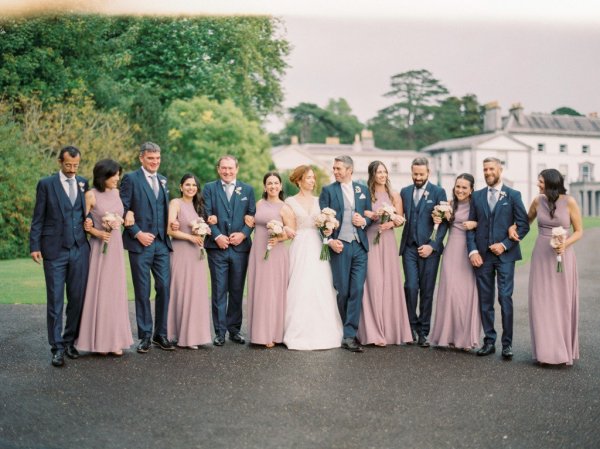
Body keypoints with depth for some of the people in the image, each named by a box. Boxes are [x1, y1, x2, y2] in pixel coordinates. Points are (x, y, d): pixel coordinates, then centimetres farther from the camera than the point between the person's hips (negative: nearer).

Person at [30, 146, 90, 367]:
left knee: (77, 299, 6)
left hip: (79, 249, 3)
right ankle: (57, 347, 6)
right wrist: (34, 246, -6)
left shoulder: (83, 183, 10)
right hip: (54, 251, -3)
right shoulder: (46, 184, 1)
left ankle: (70, 341, 19)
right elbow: (38, 218, 0)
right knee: (55, 301, 0)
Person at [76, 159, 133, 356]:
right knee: (98, 292, -1)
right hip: (99, 246, -5)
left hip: (116, 246, 6)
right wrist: (97, 232, -20)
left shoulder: (116, 192, 8)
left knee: (115, 291, 7)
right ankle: (98, 340, 8)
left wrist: (118, 222, 4)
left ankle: (114, 340, 14)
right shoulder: (91, 195, -8)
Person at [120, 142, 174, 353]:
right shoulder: (131, 178, -2)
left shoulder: (163, 180, 15)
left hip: (162, 242, 5)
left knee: (164, 288, 3)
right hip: (140, 243, -5)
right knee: (142, 291, 2)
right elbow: (123, 209, -6)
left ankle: (161, 334, 14)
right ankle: (145, 336, 11)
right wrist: (137, 233, -13)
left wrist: (169, 227, 3)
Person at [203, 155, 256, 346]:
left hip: (240, 246, 2)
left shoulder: (247, 190, 11)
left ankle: (234, 329, 17)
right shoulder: (209, 188, 7)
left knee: (237, 291, 7)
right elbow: (207, 215, -1)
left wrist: (243, 233, -9)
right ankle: (220, 331, 7)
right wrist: (217, 236, -13)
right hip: (217, 246, -1)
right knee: (219, 291, 1)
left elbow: (252, 216, 7)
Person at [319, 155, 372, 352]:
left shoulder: (363, 190, 13)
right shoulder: (328, 190, 3)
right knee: (343, 291, 2)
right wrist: (329, 240, -12)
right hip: (339, 245, -2)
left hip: (359, 246, 2)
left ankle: (349, 336, -3)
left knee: (357, 290, -5)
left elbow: (369, 216, 18)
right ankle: (347, 330, 18)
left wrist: (364, 221, -5)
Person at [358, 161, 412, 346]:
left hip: (388, 241, 2)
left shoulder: (394, 195, 8)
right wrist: (367, 215, -16)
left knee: (390, 283, 2)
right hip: (370, 241, -2)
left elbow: (400, 220, 7)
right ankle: (374, 332, -2)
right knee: (373, 283, -7)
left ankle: (391, 329, 14)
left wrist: (391, 223, -12)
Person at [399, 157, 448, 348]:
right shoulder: (405, 192, 12)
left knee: (427, 290, 2)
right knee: (411, 287, -7)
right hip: (409, 247, 2)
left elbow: (444, 222, -3)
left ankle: (423, 332, 11)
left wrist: (432, 245, -10)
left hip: (429, 247, -2)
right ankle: (412, 326, 11)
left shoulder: (438, 192, 1)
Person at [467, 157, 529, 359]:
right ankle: (489, 341, 13)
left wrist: (505, 245, -10)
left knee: (505, 299, -6)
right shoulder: (477, 196, 12)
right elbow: (471, 226, 9)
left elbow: (523, 225, 0)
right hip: (482, 256, 3)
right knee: (485, 301, 5)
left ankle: (507, 344, 2)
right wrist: (472, 251, -4)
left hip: (504, 254, -3)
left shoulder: (513, 195, 4)